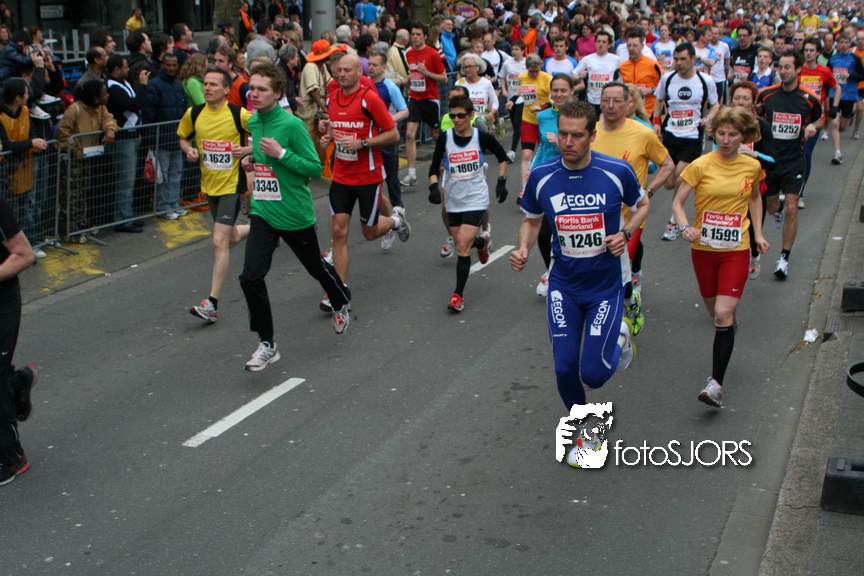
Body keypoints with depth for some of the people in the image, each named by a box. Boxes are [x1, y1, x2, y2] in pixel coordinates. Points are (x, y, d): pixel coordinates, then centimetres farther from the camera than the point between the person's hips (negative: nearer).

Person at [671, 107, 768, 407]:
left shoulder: (752, 166, 0)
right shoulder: (701, 165, -8)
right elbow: (678, 203, -7)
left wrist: (758, 233, 11)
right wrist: (685, 227, -26)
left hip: (736, 250, -1)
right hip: (703, 247, 1)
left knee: (723, 314, -14)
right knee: (715, 311, 16)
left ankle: (716, 383, -14)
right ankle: (728, 331, 53)